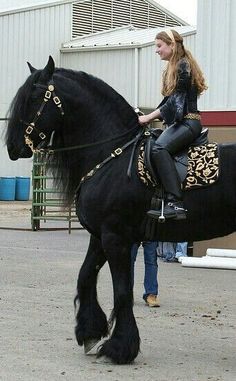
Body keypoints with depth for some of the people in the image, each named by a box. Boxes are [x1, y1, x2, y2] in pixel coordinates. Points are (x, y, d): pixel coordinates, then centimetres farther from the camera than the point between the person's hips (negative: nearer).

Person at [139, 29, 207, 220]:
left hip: (189, 122, -11)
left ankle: (175, 204, -41)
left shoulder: (184, 66, -9)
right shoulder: (173, 68, 21)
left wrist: (149, 117, -15)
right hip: (178, 122, 11)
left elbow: (176, 100, -16)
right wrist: (149, 117, 13)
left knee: (159, 148, -33)